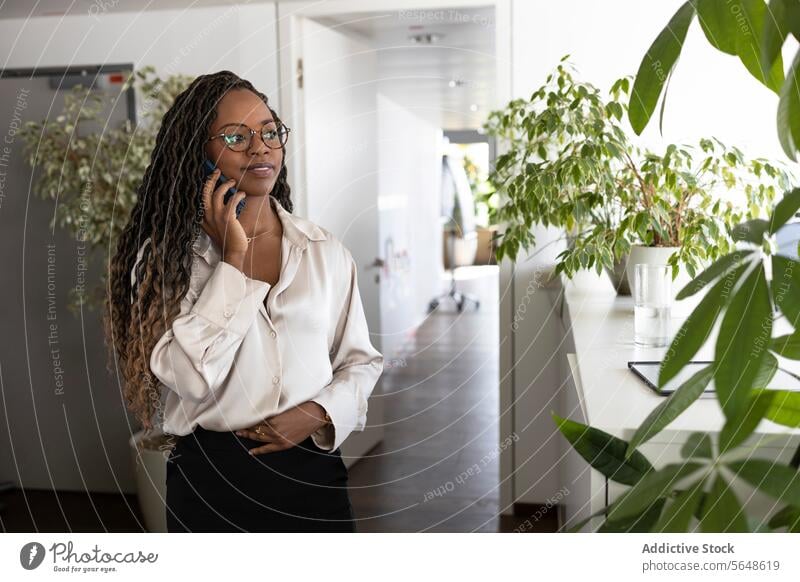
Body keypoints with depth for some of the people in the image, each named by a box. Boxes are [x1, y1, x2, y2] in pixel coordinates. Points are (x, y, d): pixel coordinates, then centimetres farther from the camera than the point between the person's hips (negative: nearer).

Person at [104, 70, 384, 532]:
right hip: (212, 475, -2)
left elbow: (361, 360, 6)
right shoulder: (166, 255, -6)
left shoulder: (326, 250, 0)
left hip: (311, 467, 2)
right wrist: (232, 256, -18)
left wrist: (318, 412, -12)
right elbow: (192, 377, -19)